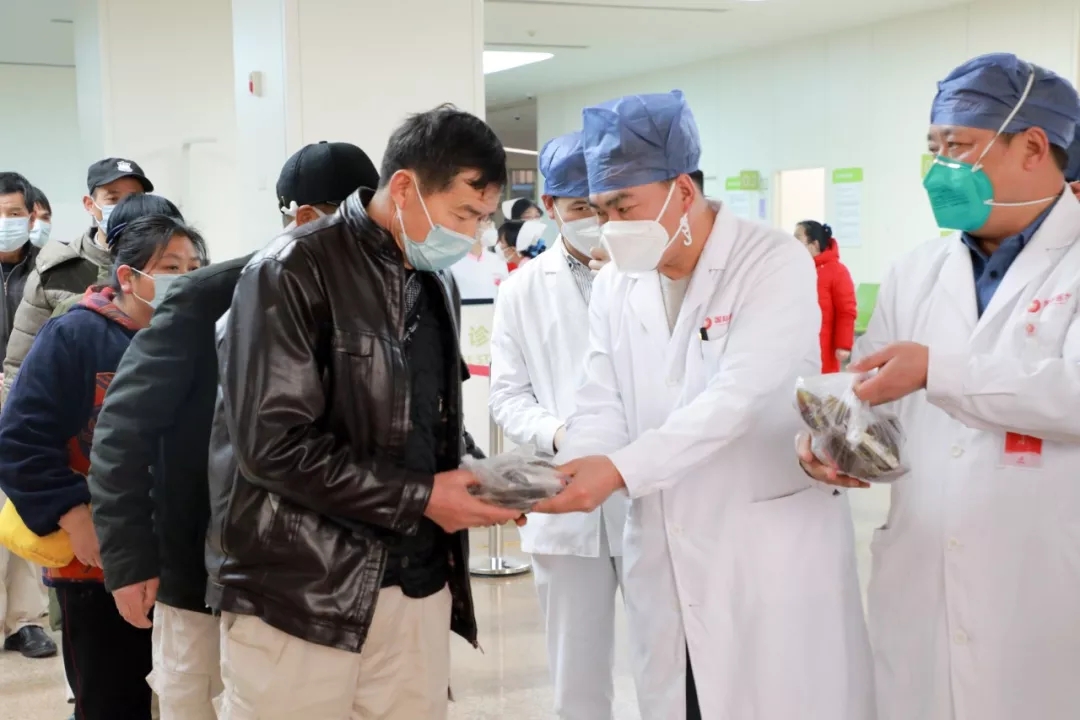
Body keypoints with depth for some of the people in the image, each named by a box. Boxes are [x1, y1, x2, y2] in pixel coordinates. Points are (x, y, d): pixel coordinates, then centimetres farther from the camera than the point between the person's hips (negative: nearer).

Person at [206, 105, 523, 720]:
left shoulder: (437, 287, 13)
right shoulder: (293, 274, -11)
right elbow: (273, 445, -18)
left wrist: (473, 476, -1)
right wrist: (419, 498, -16)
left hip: (419, 587, 6)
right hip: (299, 595, -6)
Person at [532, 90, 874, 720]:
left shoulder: (774, 264, -11)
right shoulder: (615, 286, 9)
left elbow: (739, 397, -22)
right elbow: (603, 407, 4)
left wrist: (620, 470, -30)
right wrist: (567, 471, -18)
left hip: (773, 551, -5)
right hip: (663, 557, 6)